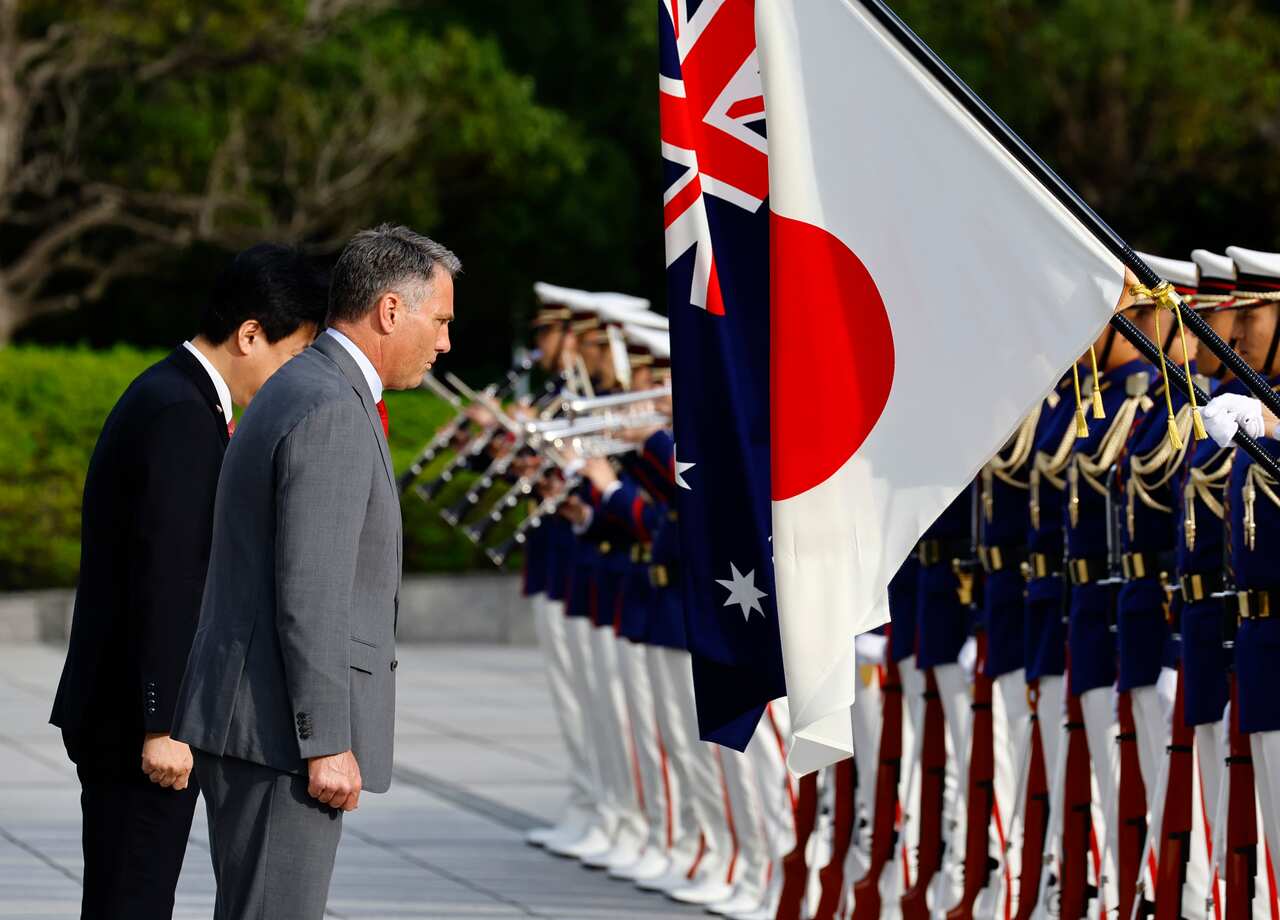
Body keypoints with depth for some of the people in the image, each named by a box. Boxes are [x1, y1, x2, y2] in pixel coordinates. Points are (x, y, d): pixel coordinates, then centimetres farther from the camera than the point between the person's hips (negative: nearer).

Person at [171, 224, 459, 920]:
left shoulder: (295, 392, 17)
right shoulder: (332, 416, -16)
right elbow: (309, 595, -21)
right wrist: (327, 745, -20)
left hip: (250, 725, 10)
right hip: (283, 730, -10)